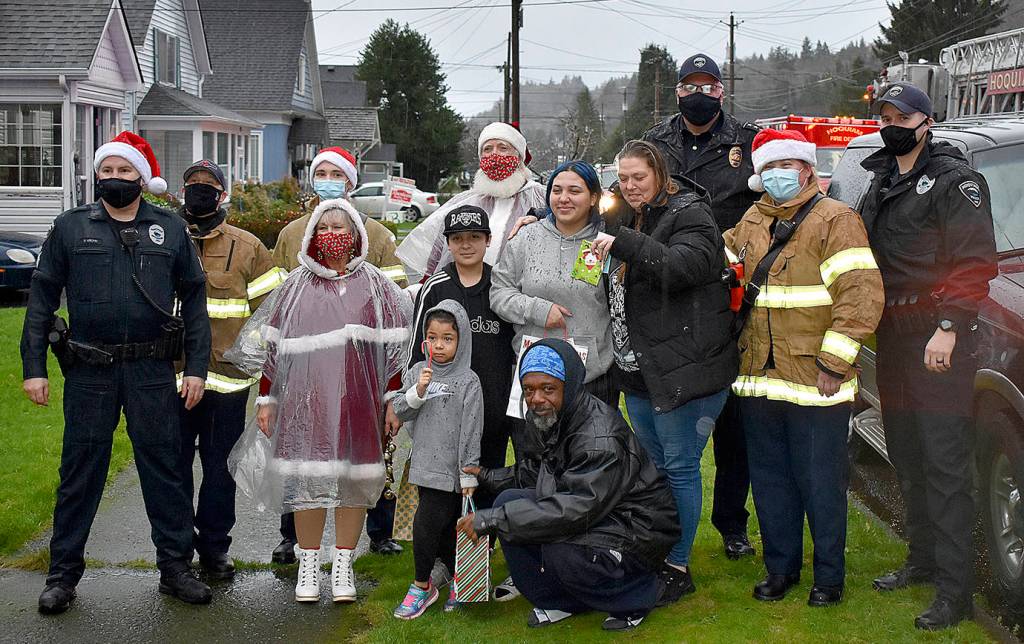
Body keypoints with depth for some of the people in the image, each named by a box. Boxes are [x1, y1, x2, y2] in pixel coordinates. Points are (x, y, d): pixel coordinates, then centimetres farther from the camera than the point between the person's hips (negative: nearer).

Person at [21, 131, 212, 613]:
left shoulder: (170, 229, 7)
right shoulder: (70, 227, 5)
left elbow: (194, 299, 7)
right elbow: (42, 298, 5)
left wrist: (197, 367, 0)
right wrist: (33, 367, -2)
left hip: (153, 373, 0)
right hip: (89, 373, 0)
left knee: (163, 469, 5)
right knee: (80, 473, 6)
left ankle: (175, 568, 17)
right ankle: (63, 574, 17)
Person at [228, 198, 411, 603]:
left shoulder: (374, 284, 7)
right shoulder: (297, 285, 9)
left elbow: (395, 346, 5)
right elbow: (270, 344, 10)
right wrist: (266, 399, 6)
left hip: (358, 397, 0)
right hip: (305, 398, 0)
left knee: (353, 476, 2)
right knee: (307, 477, -2)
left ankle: (343, 567, 14)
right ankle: (308, 567, 10)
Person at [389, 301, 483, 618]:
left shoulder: (468, 381, -8)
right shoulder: (417, 371, 7)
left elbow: (471, 431, -9)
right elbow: (399, 412, 5)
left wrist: (469, 474, -10)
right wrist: (417, 391, -13)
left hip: (450, 470, -5)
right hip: (425, 466, 5)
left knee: (425, 525, -9)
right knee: (444, 531, 14)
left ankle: (422, 586, 7)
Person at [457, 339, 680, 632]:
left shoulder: (602, 439, -29)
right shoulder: (543, 418, 0)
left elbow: (574, 510, -37)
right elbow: (537, 473, 18)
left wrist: (492, 520, -35)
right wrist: (489, 477, 5)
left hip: (635, 529, -9)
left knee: (562, 552, -34)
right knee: (509, 500, -4)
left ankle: (634, 600, -3)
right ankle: (557, 601, 7)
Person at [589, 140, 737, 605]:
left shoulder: (689, 215, -11)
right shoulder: (623, 220, 14)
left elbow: (684, 266, -29)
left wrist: (626, 243, -34)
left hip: (684, 369, -8)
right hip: (638, 370, 8)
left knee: (680, 467, -1)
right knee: (652, 466, 17)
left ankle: (678, 567, 8)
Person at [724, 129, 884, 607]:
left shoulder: (835, 220, -8)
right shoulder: (752, 223, 13)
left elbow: (861, 293, -16)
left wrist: (833, 362, -19)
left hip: (815, 384, -6)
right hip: (760, 379, 6)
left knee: (821, 484, 3)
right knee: (770, 481, 15)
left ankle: (829, 575, 18)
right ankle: (781, 567, 29)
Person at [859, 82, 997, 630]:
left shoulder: (954, 180, -6)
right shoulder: (881, 183, 19)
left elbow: (974, 263, -14)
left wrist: (948, 327, -21)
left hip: (939, 340, -8)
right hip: (893, 338, 8)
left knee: (945, 462, -8)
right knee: (907, 457, 14)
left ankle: (954, 589, -6)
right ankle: (923, 559, 27)